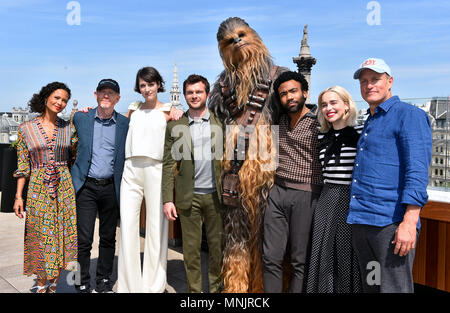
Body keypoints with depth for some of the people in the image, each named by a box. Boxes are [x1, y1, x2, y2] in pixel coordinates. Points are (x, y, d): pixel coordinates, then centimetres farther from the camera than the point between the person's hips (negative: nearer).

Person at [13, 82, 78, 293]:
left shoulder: (68, 128, 6)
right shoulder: (26, 128, 3)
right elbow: (23, 165, 3)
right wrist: (18, 196, 0)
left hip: (64, 188, 1)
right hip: (38, 190, -1)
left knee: (60, 236, 5)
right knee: (40, 237, 4)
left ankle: (53, 286, 21)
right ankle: (41, 286, 23)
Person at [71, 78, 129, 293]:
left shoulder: (125, 124, 3)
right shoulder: (80, 118, 5)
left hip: (111, 188, 1)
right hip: (86, 186, 0)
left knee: (108, 238, 10)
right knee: (84, 239, -1)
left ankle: (104, 281, 25)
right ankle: (82, 283, 14)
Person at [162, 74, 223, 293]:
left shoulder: (221, 123, 5)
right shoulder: (175, 126, 5)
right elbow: (168, 165, 3)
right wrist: (167, 199, -3)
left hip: (216, 194, 0)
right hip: (189, 196, 0)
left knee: (217, 246, 9)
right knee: (191, 248, 9)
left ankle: (217, 287, 27)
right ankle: (194, 289, 24)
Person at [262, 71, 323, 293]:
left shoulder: (318, 122, -4)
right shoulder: (280, 121, 12)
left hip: (306, 196, -5)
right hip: (277, 193, 5)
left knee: (301, 261, 4)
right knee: (271, 257, 6)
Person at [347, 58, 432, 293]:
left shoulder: (410, 115, -4)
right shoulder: (369, 123, 21)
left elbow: (417, 171, -15)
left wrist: (409, 222, -23)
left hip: (391, 222, -8)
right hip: (361, 221, 8)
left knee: (394, 288, -3)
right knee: (370, 286, 16)